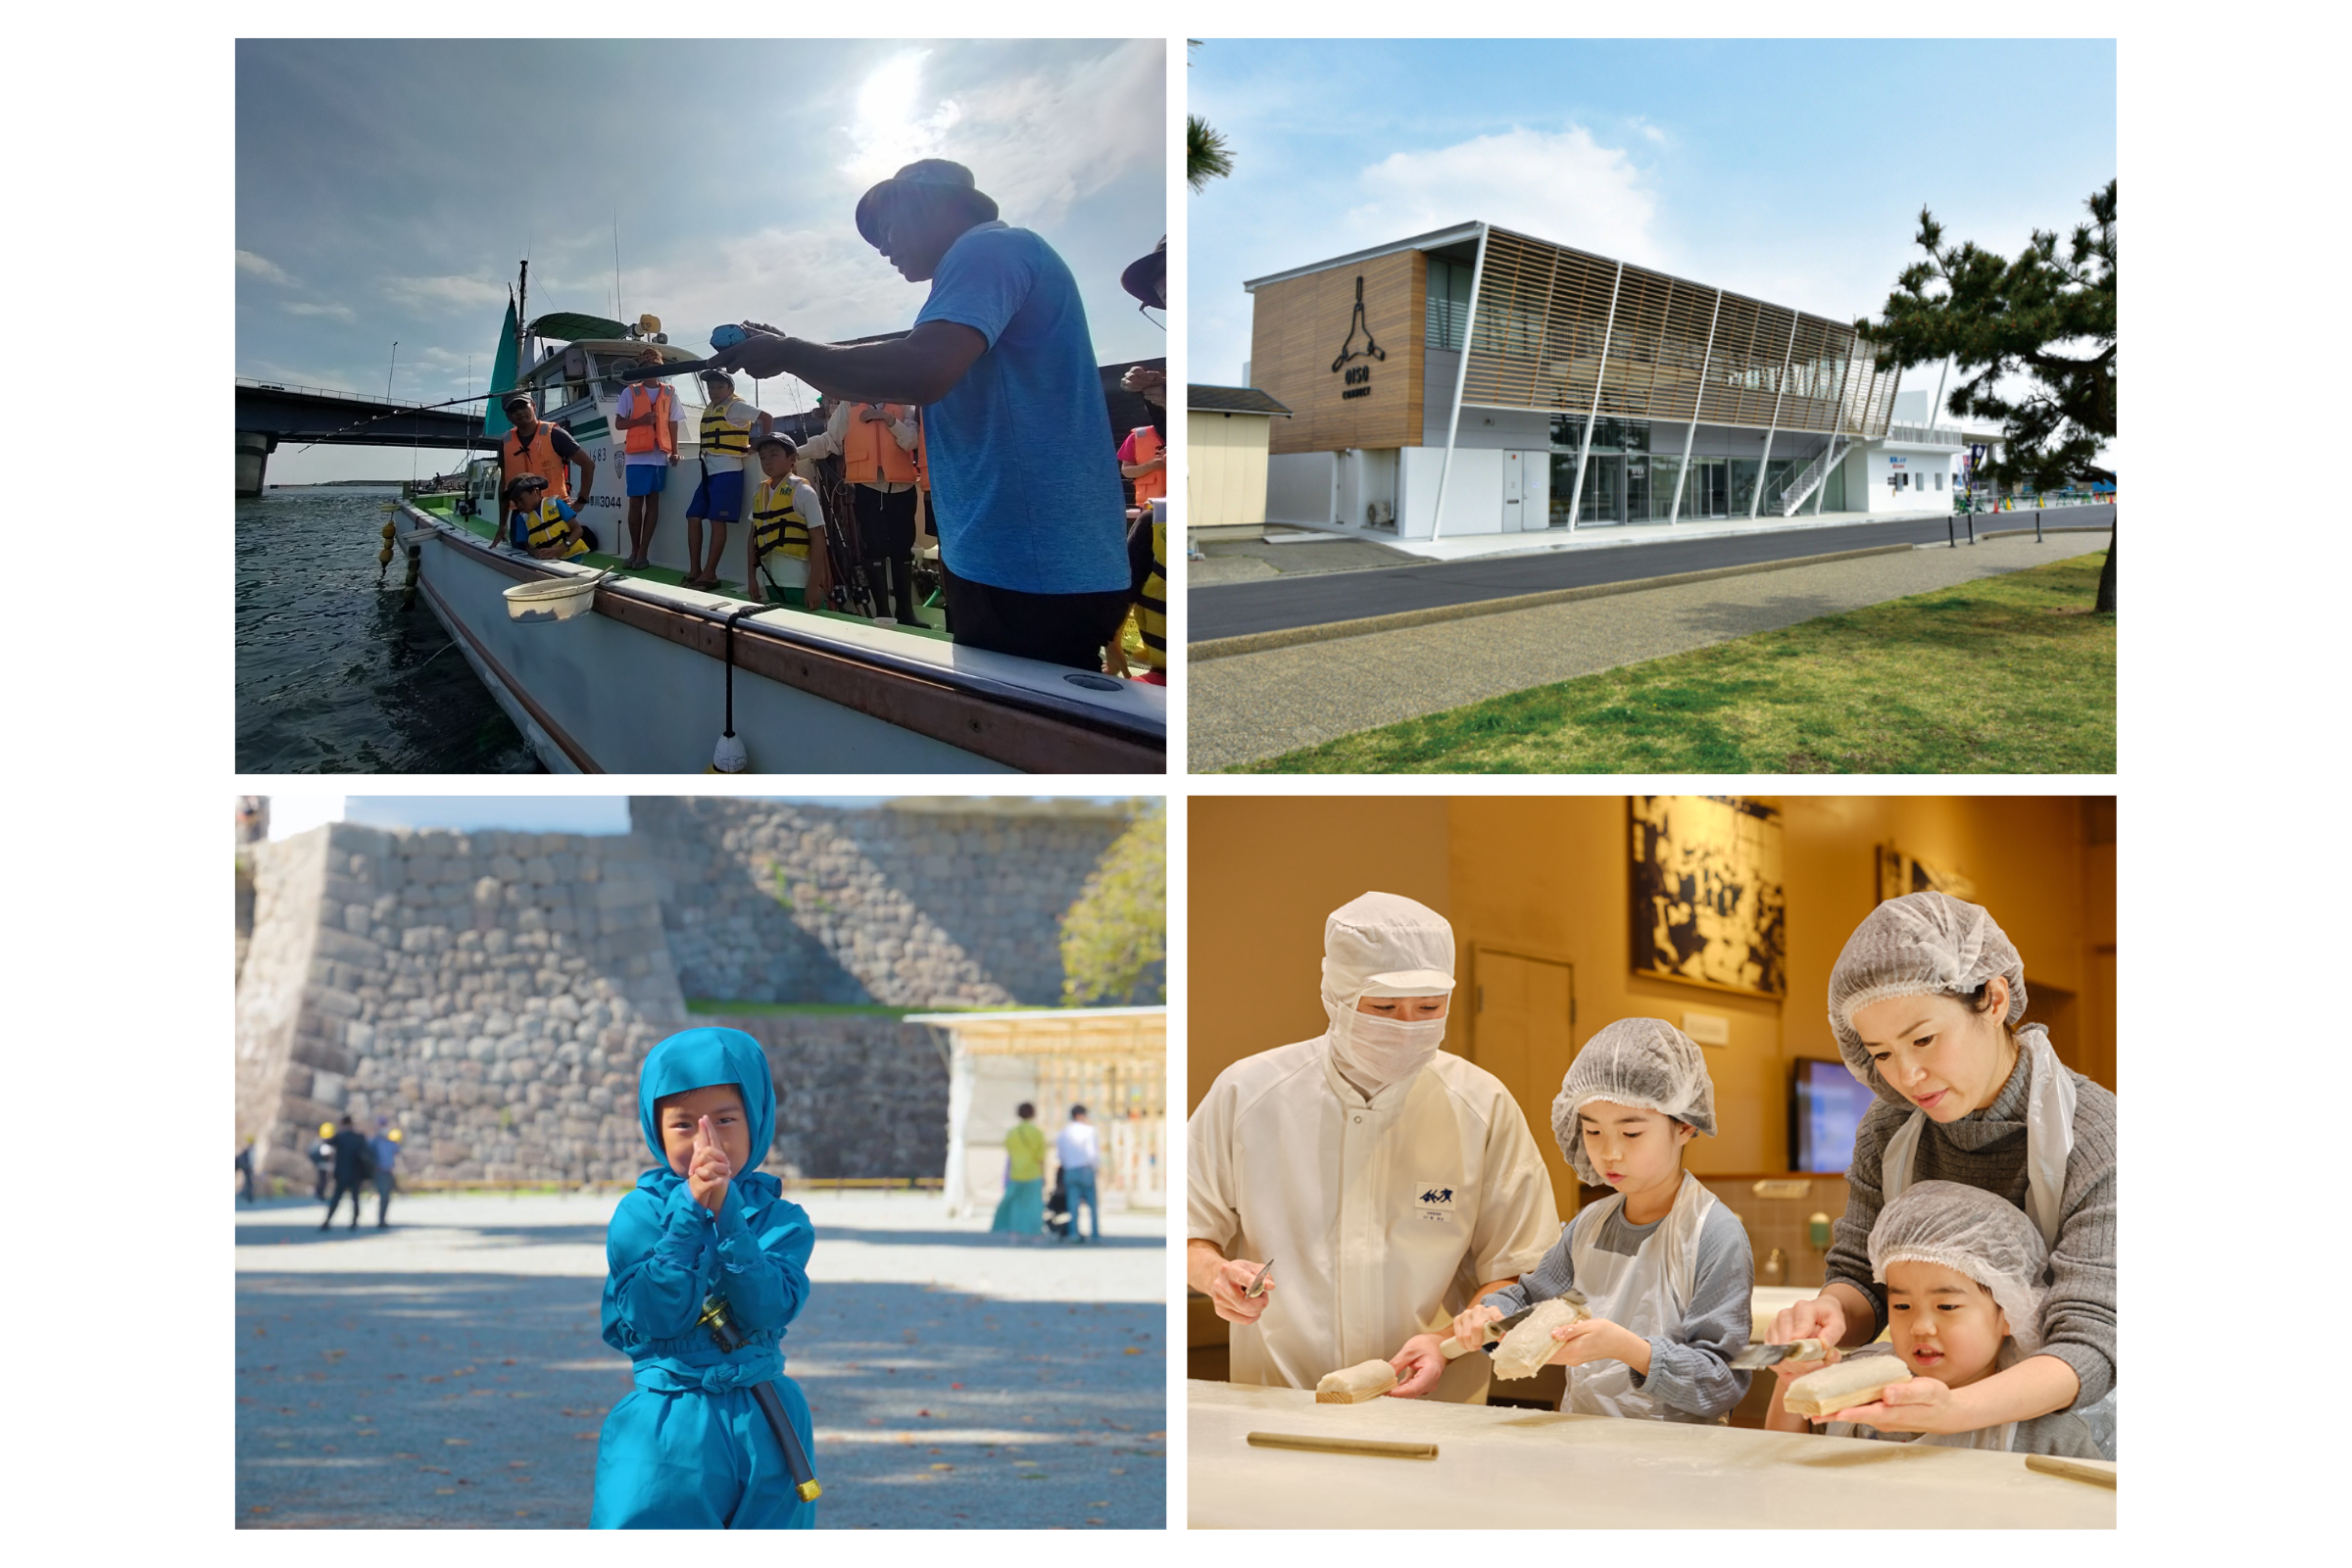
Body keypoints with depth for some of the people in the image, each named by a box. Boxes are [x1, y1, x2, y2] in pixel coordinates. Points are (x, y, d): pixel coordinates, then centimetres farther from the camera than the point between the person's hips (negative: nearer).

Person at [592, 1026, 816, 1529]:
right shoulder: (640, 1212, -3)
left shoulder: (781, 1219, 0)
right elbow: (655, 1316, -16)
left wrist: (726, 1211, -23)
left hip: (765, 1431, 2)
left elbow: (769, 1308, -16)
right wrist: (690, 1208, -21)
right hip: (664, 1433, -2)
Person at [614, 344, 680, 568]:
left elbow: (673, 424, 9)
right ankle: (634, 551, 10)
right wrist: (641, 420, -13)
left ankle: (642, 553, 1)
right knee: (635, 502, 1)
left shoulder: (669, 394, 9)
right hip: (636, 455, -1)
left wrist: (674, 451, -2)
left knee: (653, 501, 0)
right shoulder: (630, 392, 5)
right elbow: (619, 423, 4)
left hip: (659, 455, 1)